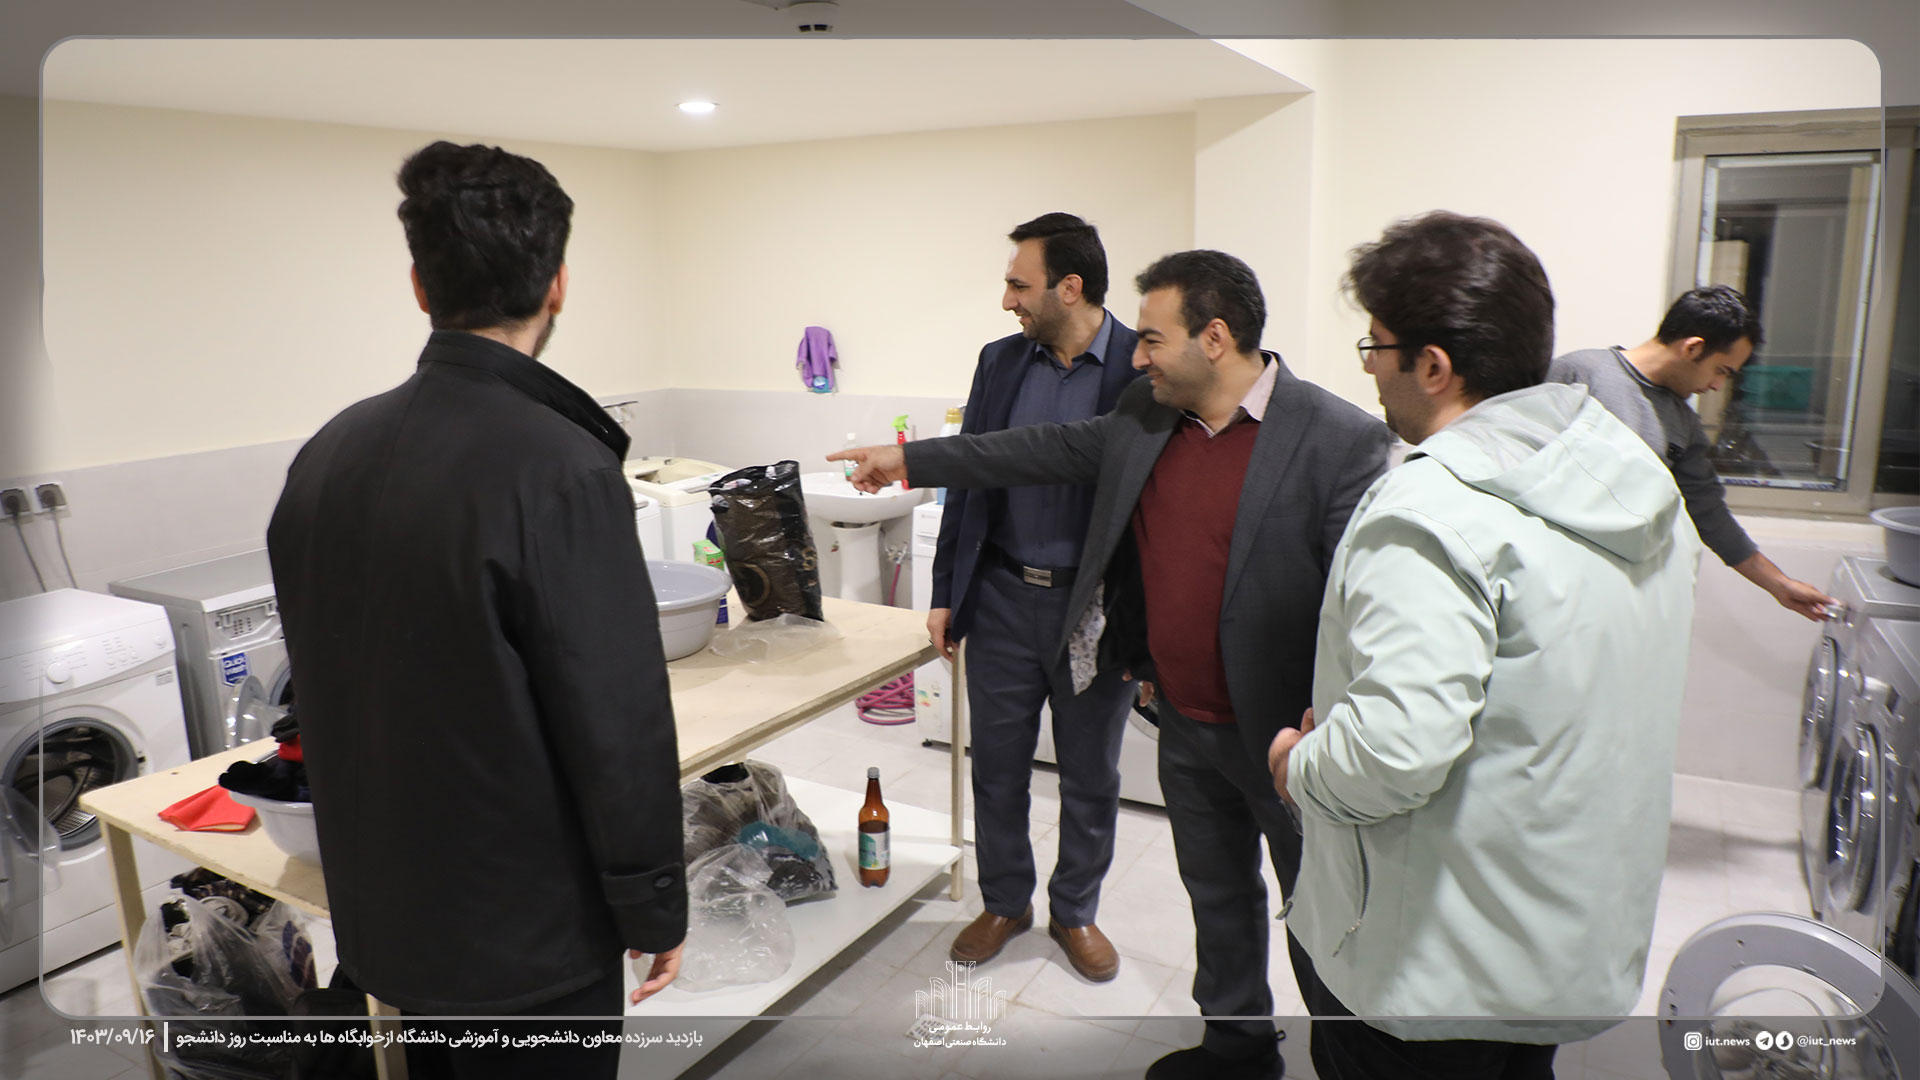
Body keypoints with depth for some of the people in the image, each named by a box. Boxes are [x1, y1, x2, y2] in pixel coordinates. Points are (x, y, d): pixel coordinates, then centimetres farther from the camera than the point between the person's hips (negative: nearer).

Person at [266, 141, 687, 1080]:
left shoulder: (327, 453, -1)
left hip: (382, 918, 7)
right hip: (529, 933, -7)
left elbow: (320, 684, 9)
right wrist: (654, 908, -9)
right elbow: (620, 721, -23)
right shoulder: (560, 470, -25)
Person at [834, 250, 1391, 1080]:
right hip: (1185, 723, 7)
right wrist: (910, 461, 13)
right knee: (1217, 893, 24)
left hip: (1285, 732, -6)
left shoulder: (1341, 441, -20)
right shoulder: (1146, 416, 1)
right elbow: (1046, 451, 10)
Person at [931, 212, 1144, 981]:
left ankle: (1075, 911, 35)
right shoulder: (1000, 361, 4)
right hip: (1003, 599, 4)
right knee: (997, 766, 14)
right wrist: (946, 594, 7)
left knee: (1091, 775, 13)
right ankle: (1004, 901, 35)